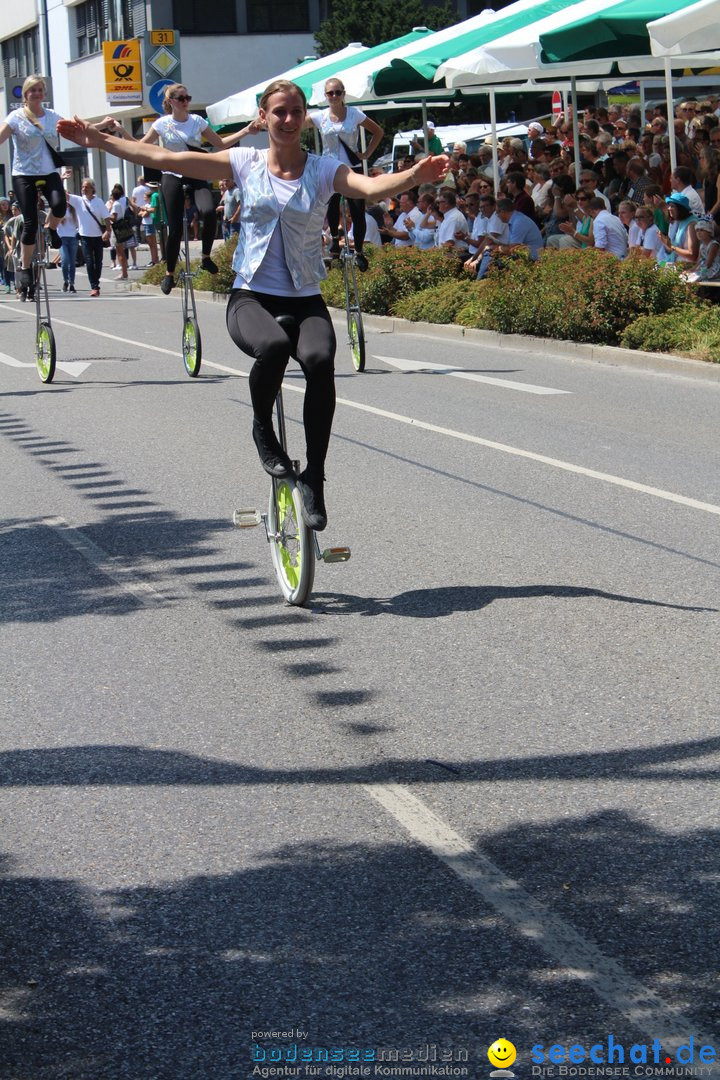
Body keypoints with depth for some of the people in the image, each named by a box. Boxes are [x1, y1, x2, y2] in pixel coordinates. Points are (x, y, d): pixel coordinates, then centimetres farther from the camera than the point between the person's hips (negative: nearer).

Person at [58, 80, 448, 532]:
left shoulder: (324, 169, 1)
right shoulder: (246, 163, 5)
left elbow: (372, 187, -19)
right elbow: (165, 158, 3)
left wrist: (414, 175, -40)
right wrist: (99, 139, -1)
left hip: (305, 299, 1)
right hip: (251, 296, -1)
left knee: (320, 360, -32)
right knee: (273, 346, -36)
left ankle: (314, 478, -18)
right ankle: (263, 429, -5)